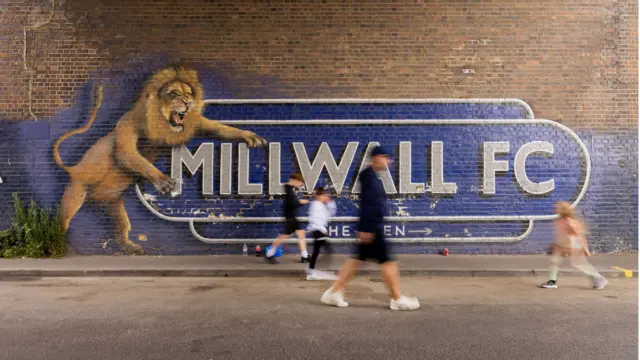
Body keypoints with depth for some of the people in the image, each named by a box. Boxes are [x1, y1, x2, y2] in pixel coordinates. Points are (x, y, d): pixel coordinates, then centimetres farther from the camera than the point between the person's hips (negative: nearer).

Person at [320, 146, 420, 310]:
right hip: (370, 226, -10)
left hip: (372, 226, 10)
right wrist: (366, 229, -24)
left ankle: (333, 292, 16)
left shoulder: (373, 177, 17)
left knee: (357, 259, 12)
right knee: (387, 261, -2)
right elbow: (366, 204, -21)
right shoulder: (369, 176, -15)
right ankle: (397, 299, 9)